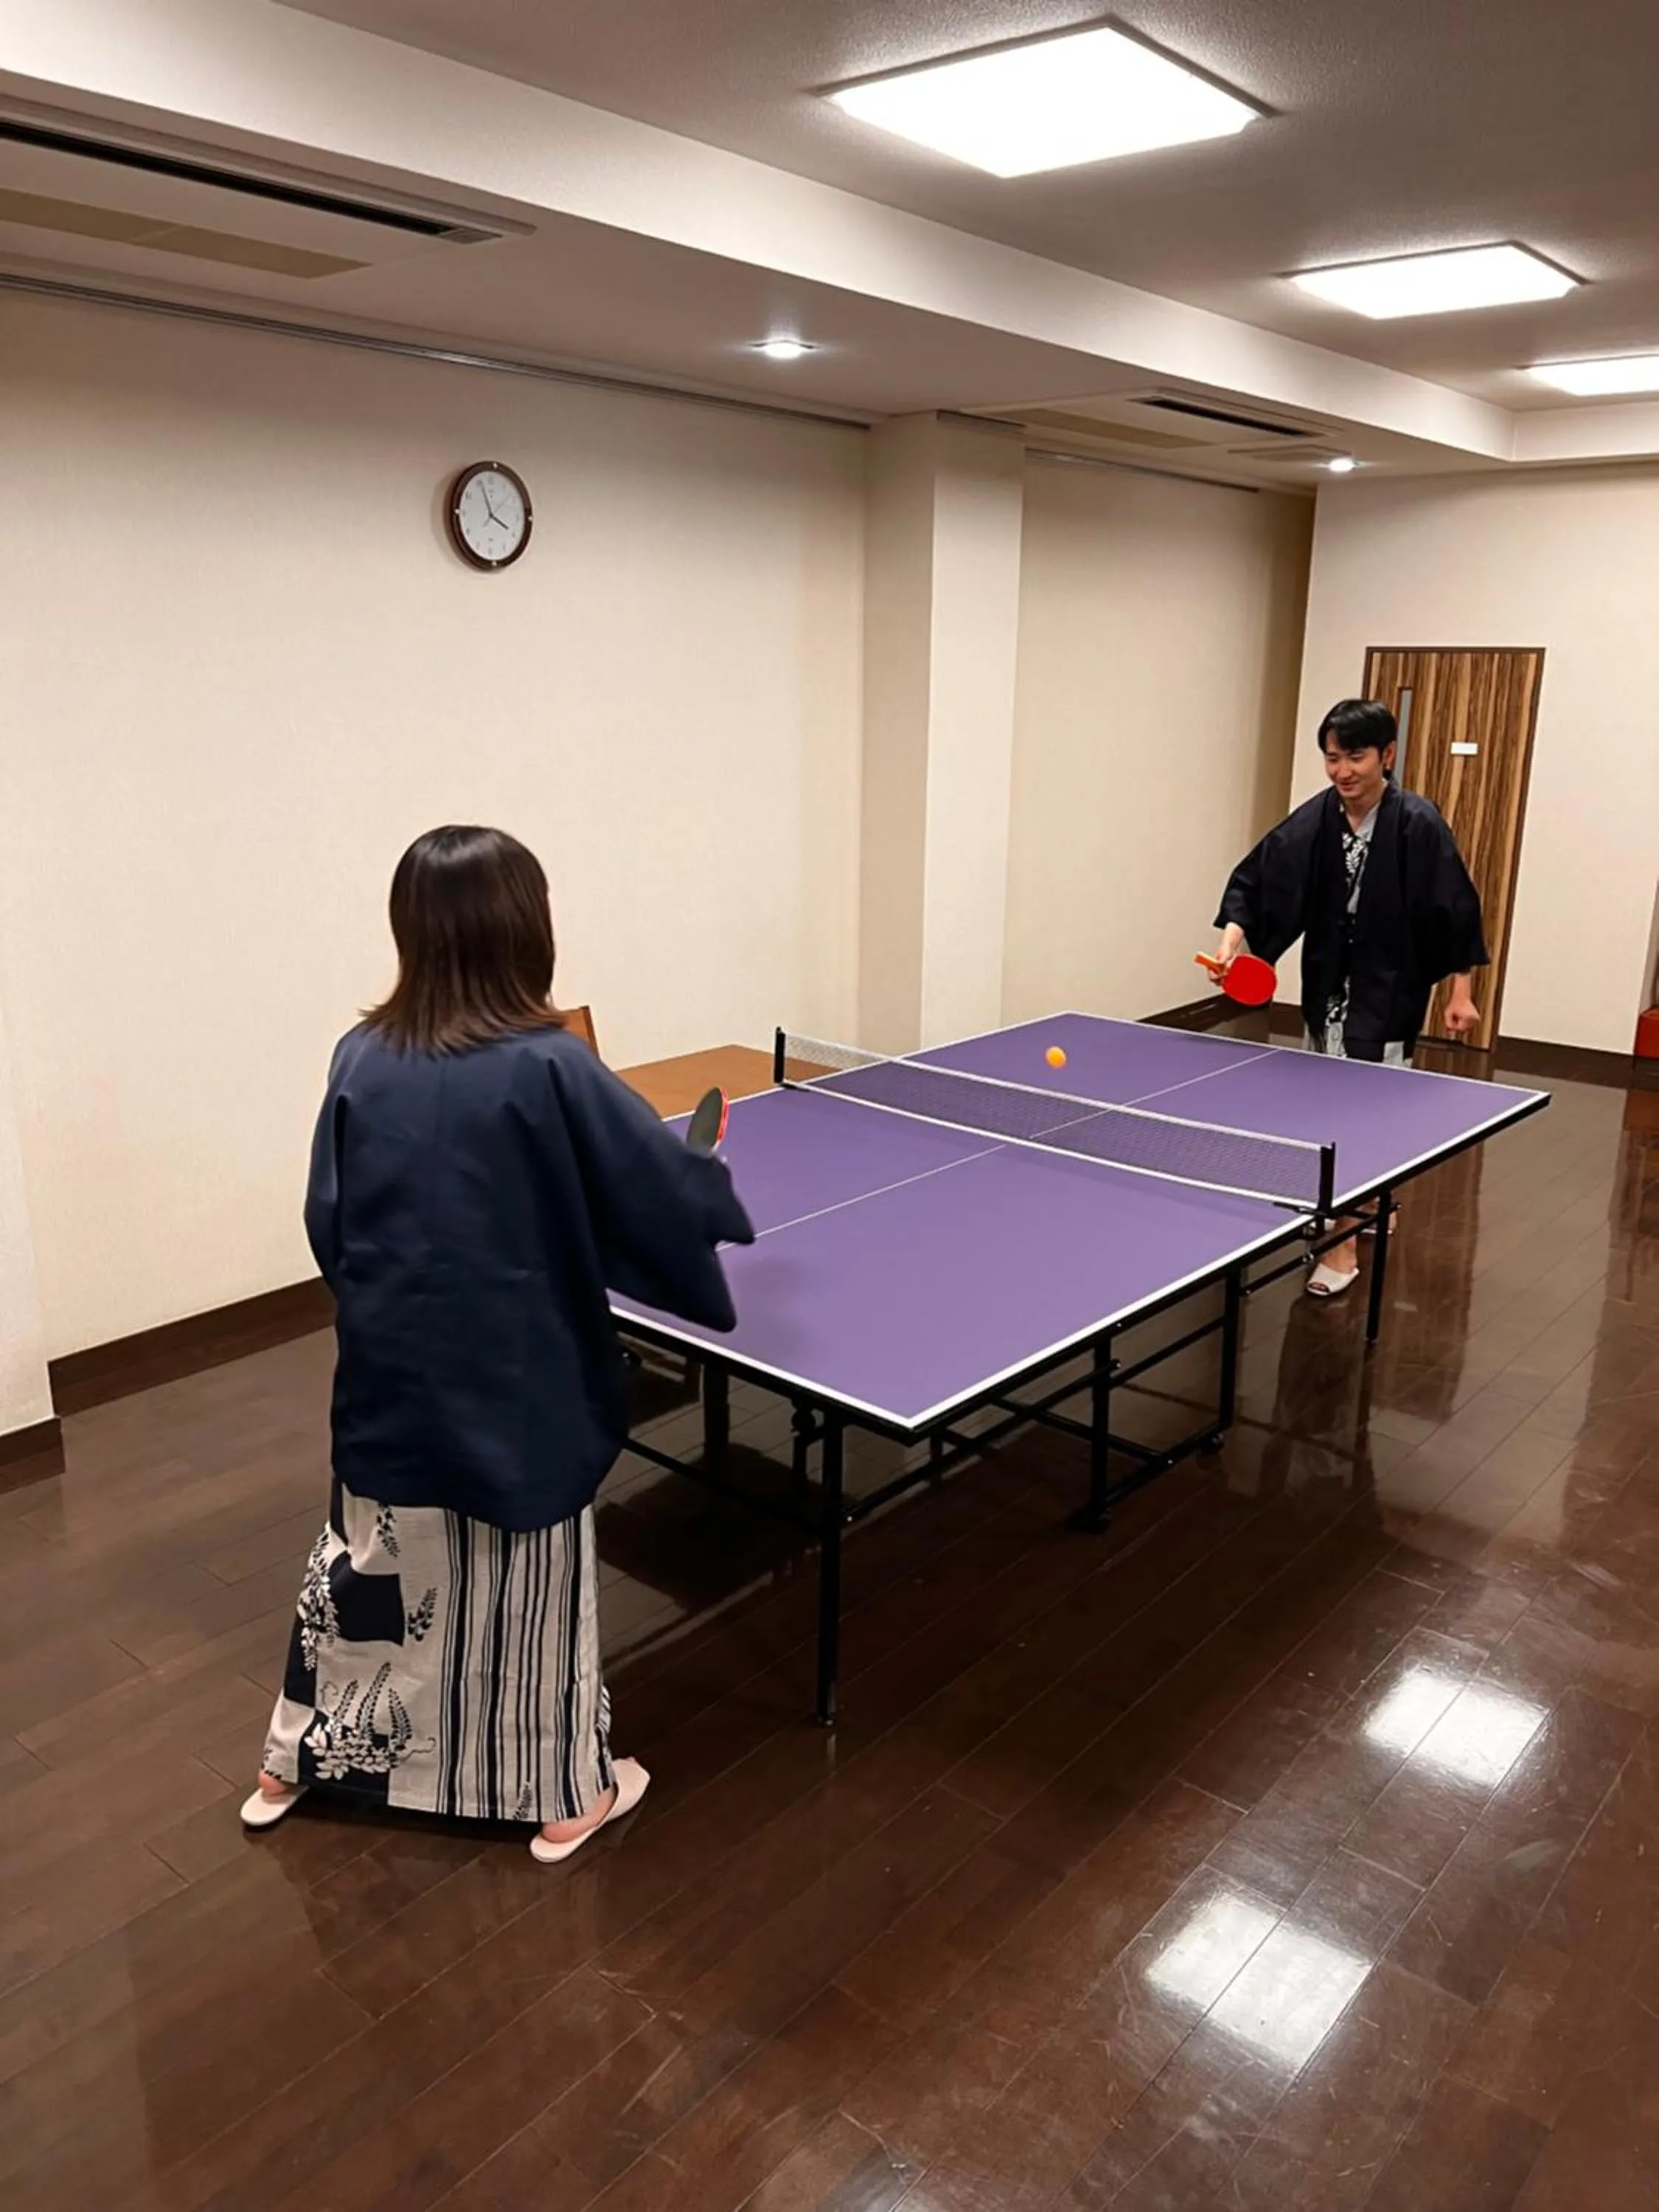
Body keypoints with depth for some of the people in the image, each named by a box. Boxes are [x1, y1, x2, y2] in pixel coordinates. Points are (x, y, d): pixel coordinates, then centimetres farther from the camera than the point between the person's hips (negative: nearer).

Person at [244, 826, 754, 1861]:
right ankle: (567, 1798, 31)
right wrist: (718, 1184, 9)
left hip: (390, 1379, 5)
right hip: (516, 1387, -4)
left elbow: (328, 1220, 3)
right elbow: (674, 1188, -13)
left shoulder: (363, 1060, -4)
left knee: (364, 1565, 23)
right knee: (532, 1589, 13)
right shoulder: (549, 1067, -19)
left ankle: (299, 1761, 42)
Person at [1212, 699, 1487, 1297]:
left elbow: (1456, 910, -10)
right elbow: (1256, 878, -4)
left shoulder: (1418, 824, -16)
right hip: (1327, 989, 5)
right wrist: (1232, 938, -21)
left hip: (1389, 995, -5)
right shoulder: (1313, 821, -5)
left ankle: (1344, 1247, 4)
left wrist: (1461, 992, -8)